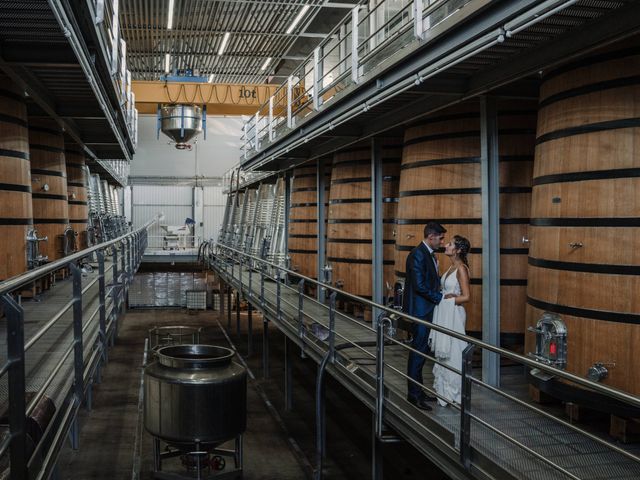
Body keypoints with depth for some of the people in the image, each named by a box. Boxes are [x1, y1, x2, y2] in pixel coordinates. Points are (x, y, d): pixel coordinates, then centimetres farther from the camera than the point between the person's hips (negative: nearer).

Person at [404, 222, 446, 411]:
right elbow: (419, 286, -22)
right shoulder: (417, 255, -17)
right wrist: (440, 297, -13)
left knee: (420, 352, 15)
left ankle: (418, 390, 24)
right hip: (420, 310, -10)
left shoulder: (430, 254, 14)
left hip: (428, 310, 10)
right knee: (418, 351, -4)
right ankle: (414, 394, 4)